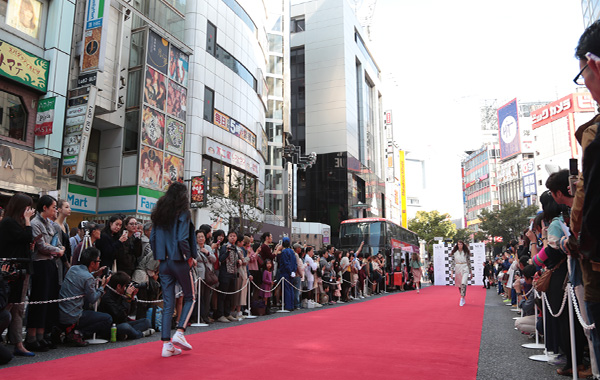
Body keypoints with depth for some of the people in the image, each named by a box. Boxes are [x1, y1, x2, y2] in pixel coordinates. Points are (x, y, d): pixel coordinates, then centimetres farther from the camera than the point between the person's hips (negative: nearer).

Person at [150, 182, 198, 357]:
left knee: (168, 303, 9)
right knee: (189, 298, 12)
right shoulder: (183, 213, -9)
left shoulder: (159, 213, 9)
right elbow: (182, 239, -18)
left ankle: (166, 344, 9)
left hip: (163, 263, 6)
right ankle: (179, 333, 0)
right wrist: (190, 257, -6)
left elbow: (152, 238, 7)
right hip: (179, 262, -6)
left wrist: (159, 257, 14)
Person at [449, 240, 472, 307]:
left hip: (465, 269, -2)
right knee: (459, 285, 7)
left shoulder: (466, 252, 4)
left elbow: (469, 262, 8)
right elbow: (453, 263, 5)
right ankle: (463, 299, 21)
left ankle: (462, 298, -17)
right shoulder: (454, 253, 5)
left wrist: (471, 271, 8)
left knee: (463, 283, -20)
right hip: (457, 269, 2)